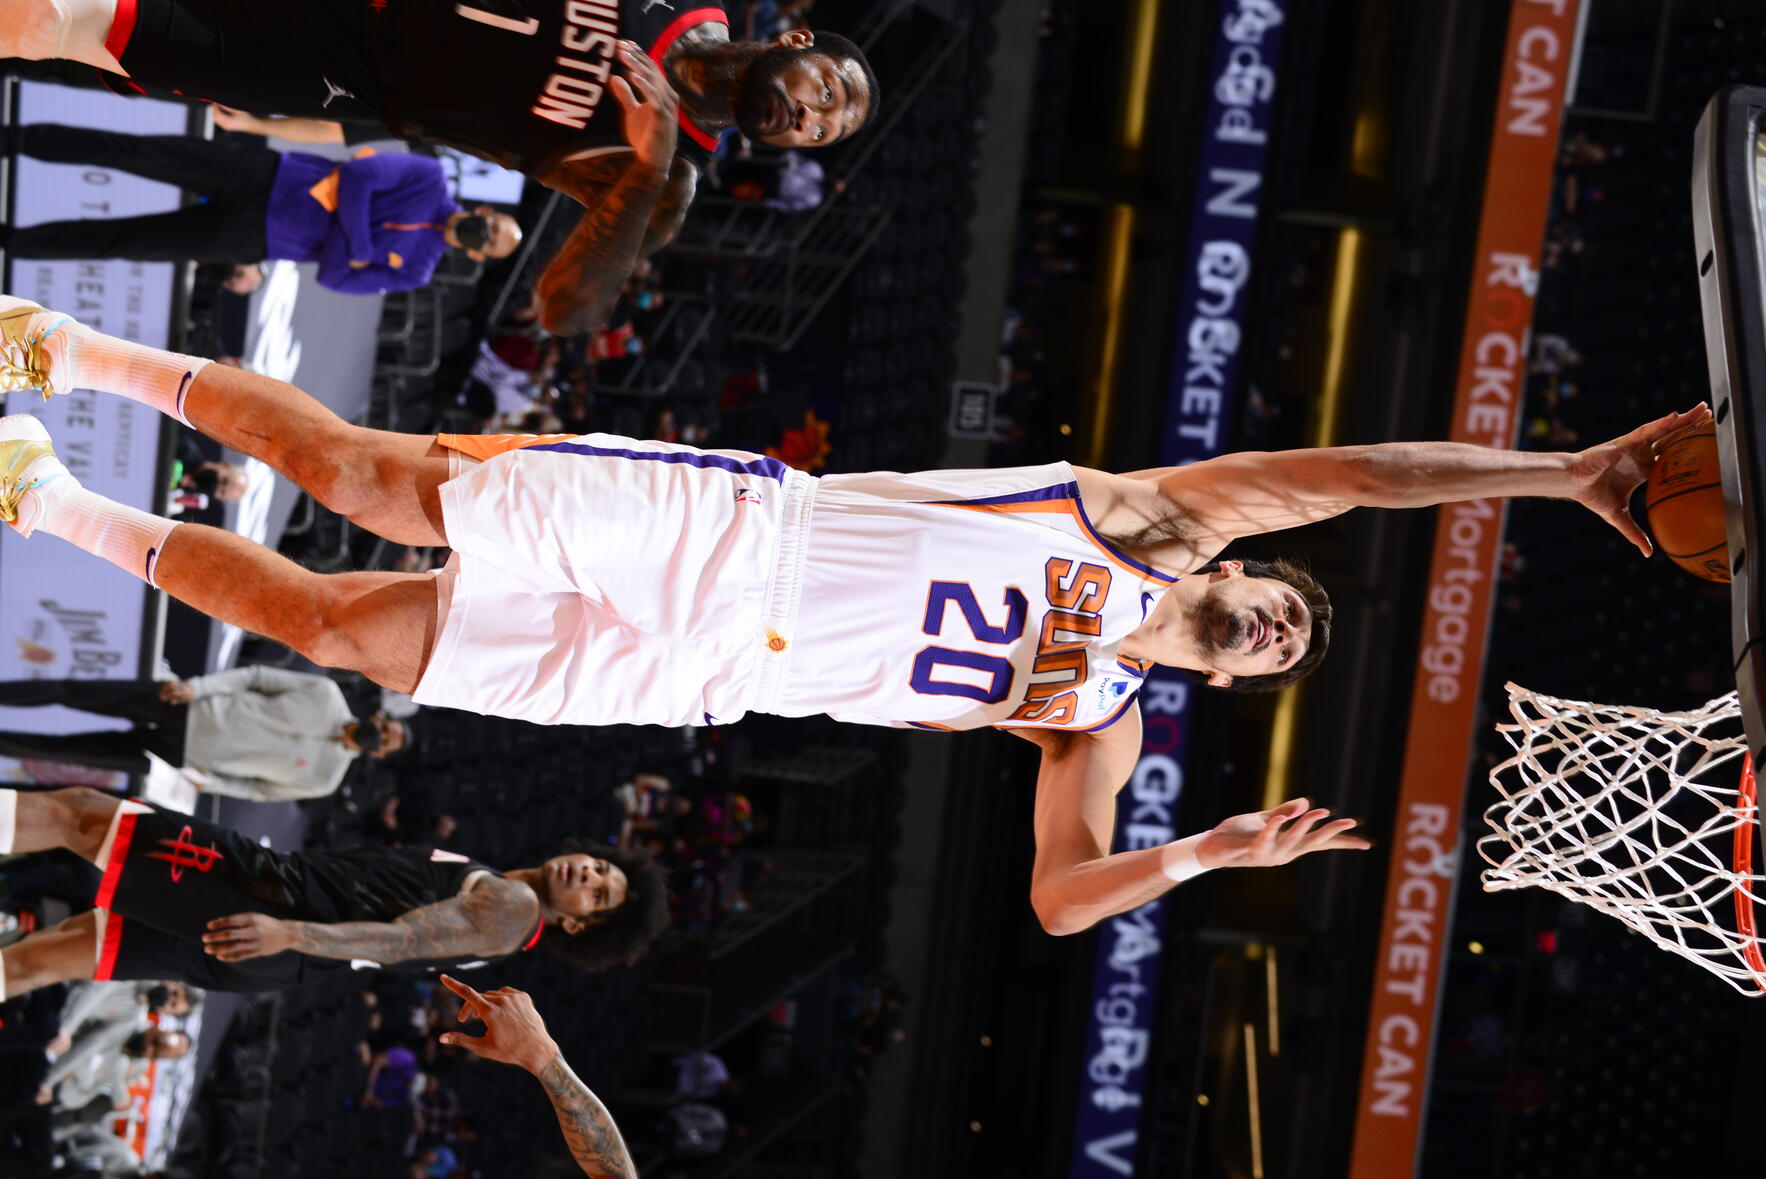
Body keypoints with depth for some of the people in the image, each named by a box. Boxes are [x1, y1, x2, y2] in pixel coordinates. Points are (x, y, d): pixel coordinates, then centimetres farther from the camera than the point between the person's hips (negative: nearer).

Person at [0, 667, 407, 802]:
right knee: (70, 692, -6)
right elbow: (255, 676, 0)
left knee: (61, 750, -5)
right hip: (189, 709, 2)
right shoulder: (327, 695, -4)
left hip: (182, 757, -2)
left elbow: (263, 790, 4)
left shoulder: (324, 779, -7)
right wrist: (196, 686, -12)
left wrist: (211, 783, -8)